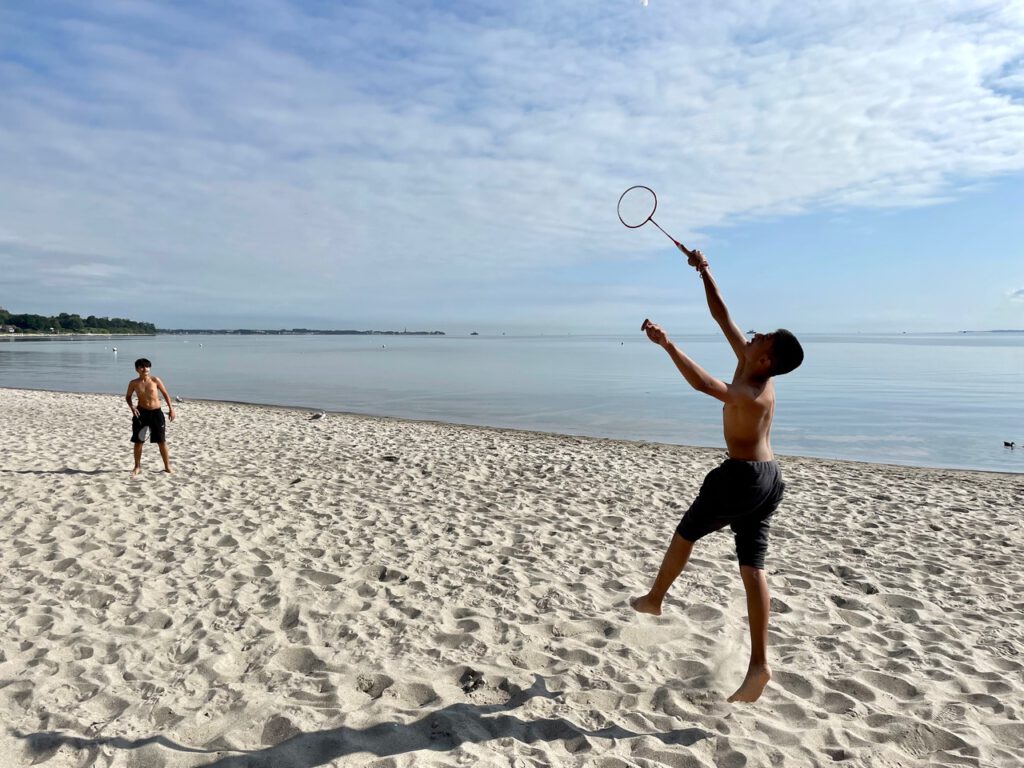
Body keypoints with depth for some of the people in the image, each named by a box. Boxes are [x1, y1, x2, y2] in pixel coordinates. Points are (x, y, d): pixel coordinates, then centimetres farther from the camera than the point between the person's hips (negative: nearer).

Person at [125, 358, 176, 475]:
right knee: (138, 441, 5)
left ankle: (167, 466, 14)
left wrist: (171, 409, 1)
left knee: (161, 441, 2)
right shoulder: (134, 383, -1)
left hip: (156, 412, -1)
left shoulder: (155, 380, -4)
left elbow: (165, 394, 5)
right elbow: (128, 397, 12)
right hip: (141, 412, 1)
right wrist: (132, 406, -7)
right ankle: (137, 467, 21)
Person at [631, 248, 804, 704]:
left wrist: (667, 344, -38)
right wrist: (704, 272, 4)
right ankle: (758, 663, 6)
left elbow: (702, 383, -39)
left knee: (685, 534, 14)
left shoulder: (753, 395, -23)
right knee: (752, 568, 6)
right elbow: (720, 314, 5)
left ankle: (654, 599, 35)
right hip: (768, 478, 9)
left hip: (742, 477, -9)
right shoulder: (751, 367, 1)